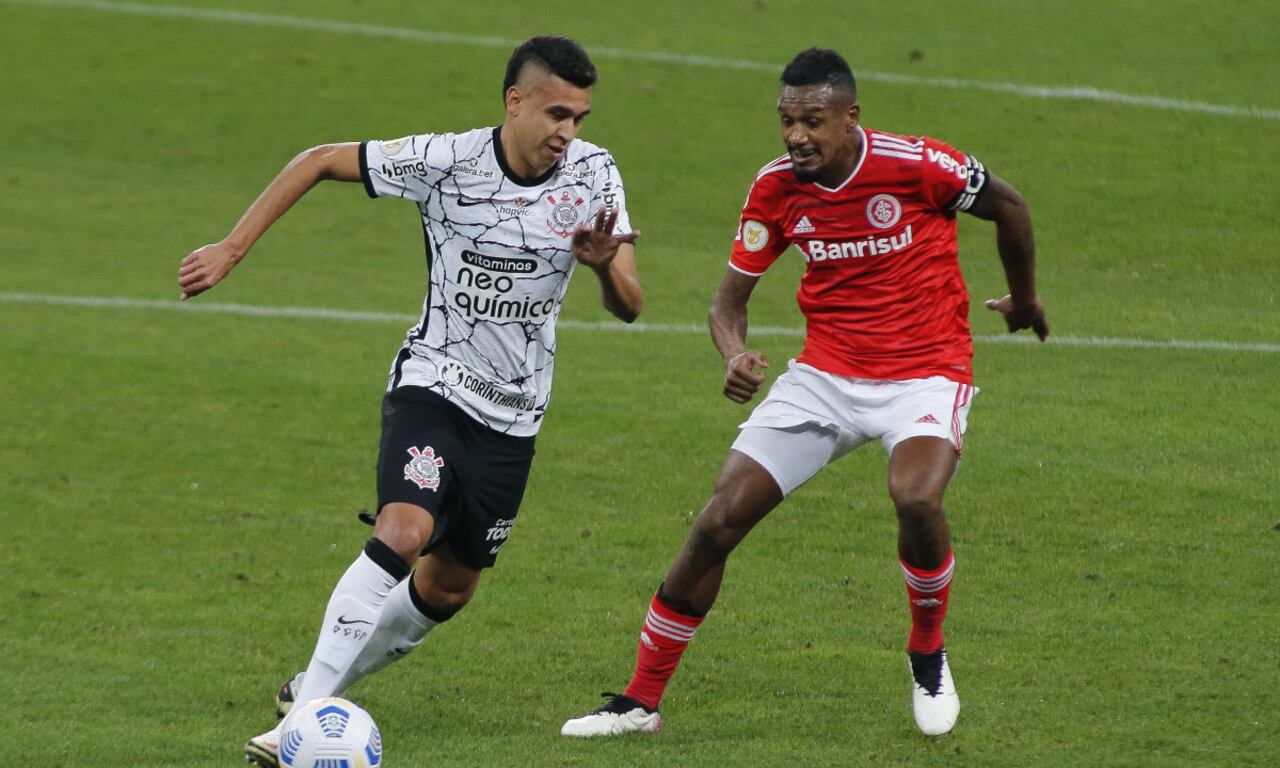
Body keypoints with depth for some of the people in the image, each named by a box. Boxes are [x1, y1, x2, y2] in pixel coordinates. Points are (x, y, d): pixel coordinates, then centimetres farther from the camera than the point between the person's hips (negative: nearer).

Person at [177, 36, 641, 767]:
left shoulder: (594, 174, -7)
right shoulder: (446, 160, -15)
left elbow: (630, 306, -8)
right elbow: (318, 161, -5)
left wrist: (604, 263, -32)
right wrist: (230, 250, -9)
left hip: (514, 417, 4)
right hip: (432, 385, -4)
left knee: (447, 590, 12)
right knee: (404, 531, -29)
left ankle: (319, 689, 36)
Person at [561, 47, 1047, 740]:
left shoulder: (913, 165, -17)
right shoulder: (777, 188, -5)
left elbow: (1007, 207, 2)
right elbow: (730, 297, 4)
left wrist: (1023, 300, 18)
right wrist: (735, 356, -20)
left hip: (924, 375, -4)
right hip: (824, 374, 4)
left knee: (916, 500, -34)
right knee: (719, 521, -7)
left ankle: (928, 657, -3)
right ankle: (640, 701, 6)